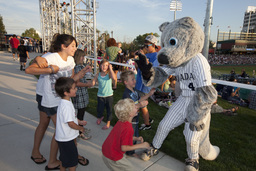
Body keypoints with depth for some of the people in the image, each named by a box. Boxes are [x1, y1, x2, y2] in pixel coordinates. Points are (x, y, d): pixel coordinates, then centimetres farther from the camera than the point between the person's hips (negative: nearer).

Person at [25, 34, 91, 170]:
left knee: (43, 123, 22)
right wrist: (51, 69, -31)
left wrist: (82, 72, -7)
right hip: (48, 98, -8)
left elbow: (70, 79, 5)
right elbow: (28, 70, -27)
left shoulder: (70, 60, 3)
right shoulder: (51, 57, -21)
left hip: (61, 97, 8)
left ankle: (35, 153, 44)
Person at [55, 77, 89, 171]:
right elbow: (71, 124, -26)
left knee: (63, 159, 26)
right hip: (66, 138, -9)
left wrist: (79, 121, 12)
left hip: (63, 137, 9)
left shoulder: (66, 101, 2)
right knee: (72, 160, 9)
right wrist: (80, 128, -10)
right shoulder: (66, 106, -30)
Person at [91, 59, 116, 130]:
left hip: (109, 95, -2)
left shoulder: (109, 74, -9)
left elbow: (114, 78, -33)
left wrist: (110, 68, -25)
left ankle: (108, 123, 30)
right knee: (99, 109, 12)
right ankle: (99, 117, 47)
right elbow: (92, 84, 0)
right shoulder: (98, 75, -3)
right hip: (100, 95, 2)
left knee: (109, 109, 9)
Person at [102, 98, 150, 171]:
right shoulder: (128, 129, -30)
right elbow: (124, 148, -25)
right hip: (113, 158, -8)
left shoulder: (121, 122, -5)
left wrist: (136, 138, -1)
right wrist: (141, 145, -17)